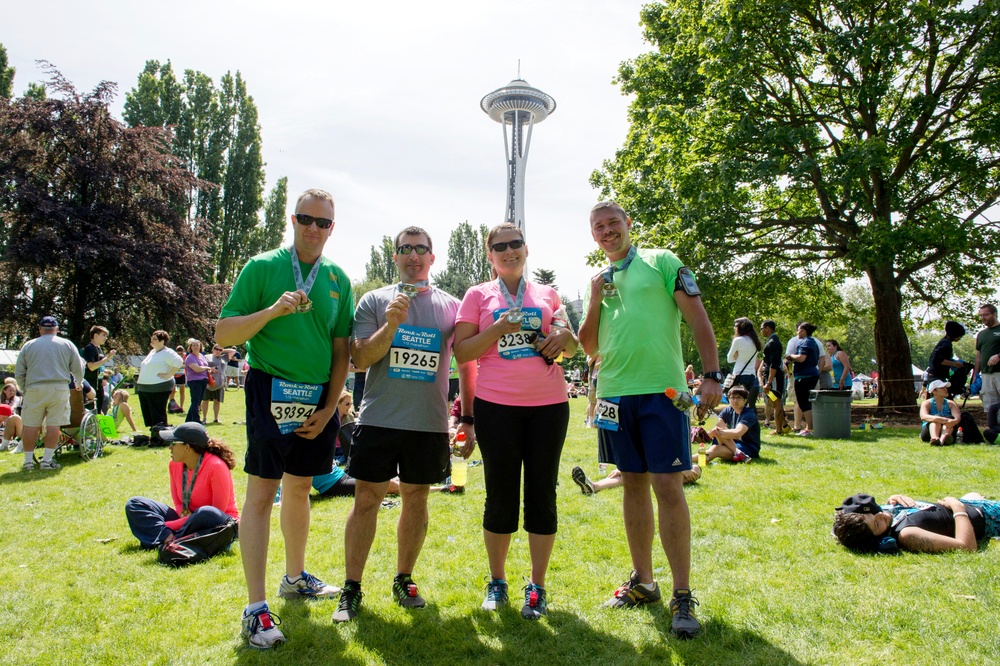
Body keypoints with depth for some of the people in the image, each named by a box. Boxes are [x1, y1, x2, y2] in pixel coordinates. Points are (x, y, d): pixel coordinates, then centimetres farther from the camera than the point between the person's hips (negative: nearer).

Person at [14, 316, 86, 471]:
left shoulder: (28, 345, 9)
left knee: (31, 425, 7)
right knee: (53, 425, 2)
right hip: (59, 388, -1)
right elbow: (78, 369, 10)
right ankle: (47, 460, 2)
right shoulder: (67, 345, 7)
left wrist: (25, 388, 25)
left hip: (34, 389, 1)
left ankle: (28, 461, 10)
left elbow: (18, 373, 10)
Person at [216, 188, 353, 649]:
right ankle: (256, 608, 3)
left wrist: (328, 408, 1)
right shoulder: (261, 267, -3)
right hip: (272, 390, -4)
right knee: (262, 493, -5)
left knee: (299, 488, 17)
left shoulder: (338, 278, 8)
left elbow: (341, 350, 8)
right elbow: (223, 334, -6)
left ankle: (295, 578, 34)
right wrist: (273, 310, -21)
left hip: (318, 397, 5)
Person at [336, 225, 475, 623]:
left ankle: (404, 580, 27)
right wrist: (390, 325, -18)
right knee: (366, 499, 2)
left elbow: (467, 365, 11)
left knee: (416, 499, 10)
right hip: (378, 420, -1)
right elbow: (360, 360, -4)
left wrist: (468, 418, 7)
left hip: (430, 424, 2)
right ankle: (351, 588, 14)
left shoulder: (450, 306, 6)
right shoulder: (375, 301, 3)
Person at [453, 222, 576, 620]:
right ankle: (497, 582, 23)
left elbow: (572, 348, 18)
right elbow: (461, 352, 1)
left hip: (548, 404, 2)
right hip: (496, 405, -2)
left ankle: (537, 587, 18)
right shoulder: (478, 295, 7)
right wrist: (498, 329, -13)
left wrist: (565, 338, -5)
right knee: (501, 494, 5)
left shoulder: (547, 294, 13)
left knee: (542, 493, 4)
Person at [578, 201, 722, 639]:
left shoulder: (661, 263, 3)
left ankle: (682, 595, 3)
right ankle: (643, 581, 24)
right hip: (615, 394, 5)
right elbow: (588, 348, 14)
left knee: (667, 486, -7)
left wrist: (712, 375, -13)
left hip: (661, 390, -5)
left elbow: (698, 318, -3)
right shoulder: (598, 281, 16)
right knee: (633, 484, 12)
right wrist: (595, 301, 1)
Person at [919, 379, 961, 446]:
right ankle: (934, 438, -62)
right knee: (936, 418, -29)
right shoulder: (927, 403, 1)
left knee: (950, 418, -25)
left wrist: (954, 421, -39)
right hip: (928, 434, -2)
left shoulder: (951, 404, 8)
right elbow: (923, 416, -22)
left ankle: (943, 439, -57)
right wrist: (942, 419, -40)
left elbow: (958, 417, -13)